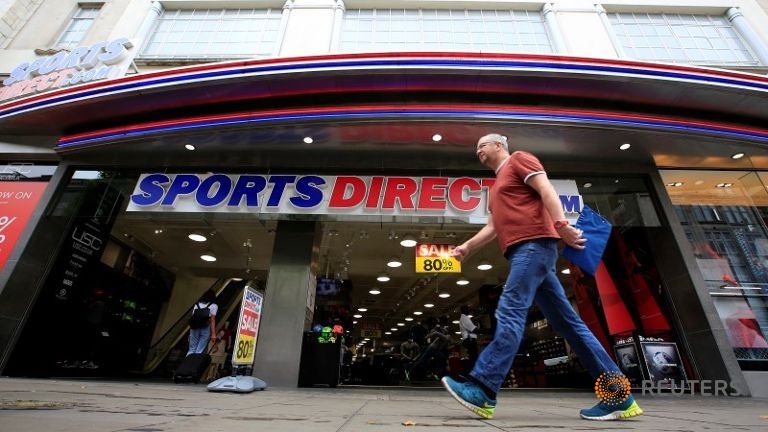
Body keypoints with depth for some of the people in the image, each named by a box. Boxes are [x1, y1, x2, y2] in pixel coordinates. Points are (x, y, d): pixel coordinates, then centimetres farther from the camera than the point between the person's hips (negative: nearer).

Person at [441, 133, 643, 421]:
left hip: (533, 244, -9)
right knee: (567, 322, 5)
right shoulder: (498, 185, 33)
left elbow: (546, 190, -8)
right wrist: (467, 246, 20)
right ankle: (618, 395, 9)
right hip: (523, 250, 10)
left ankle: (482, 390, -19)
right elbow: (493, 227, 29)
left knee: (509, 313, -17)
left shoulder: (519, 159, 8)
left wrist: (560, 224, -23)